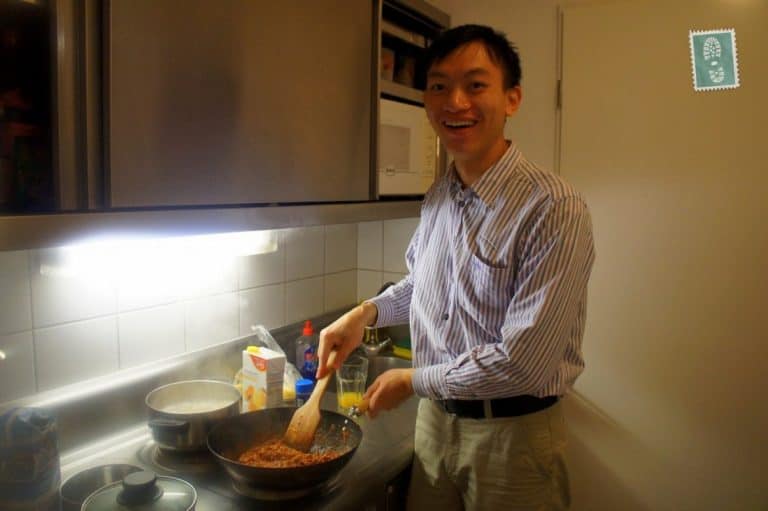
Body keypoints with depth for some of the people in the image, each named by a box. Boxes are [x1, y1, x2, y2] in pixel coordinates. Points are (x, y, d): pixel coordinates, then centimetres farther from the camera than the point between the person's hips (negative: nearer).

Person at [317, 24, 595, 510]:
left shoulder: (554, 209, -23)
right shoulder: (438, 197, 1)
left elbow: (522, 360, -25)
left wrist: (412, 380, -13)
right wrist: (367, 312, 0)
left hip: (512, 431, -6)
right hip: (435, 418, 6)